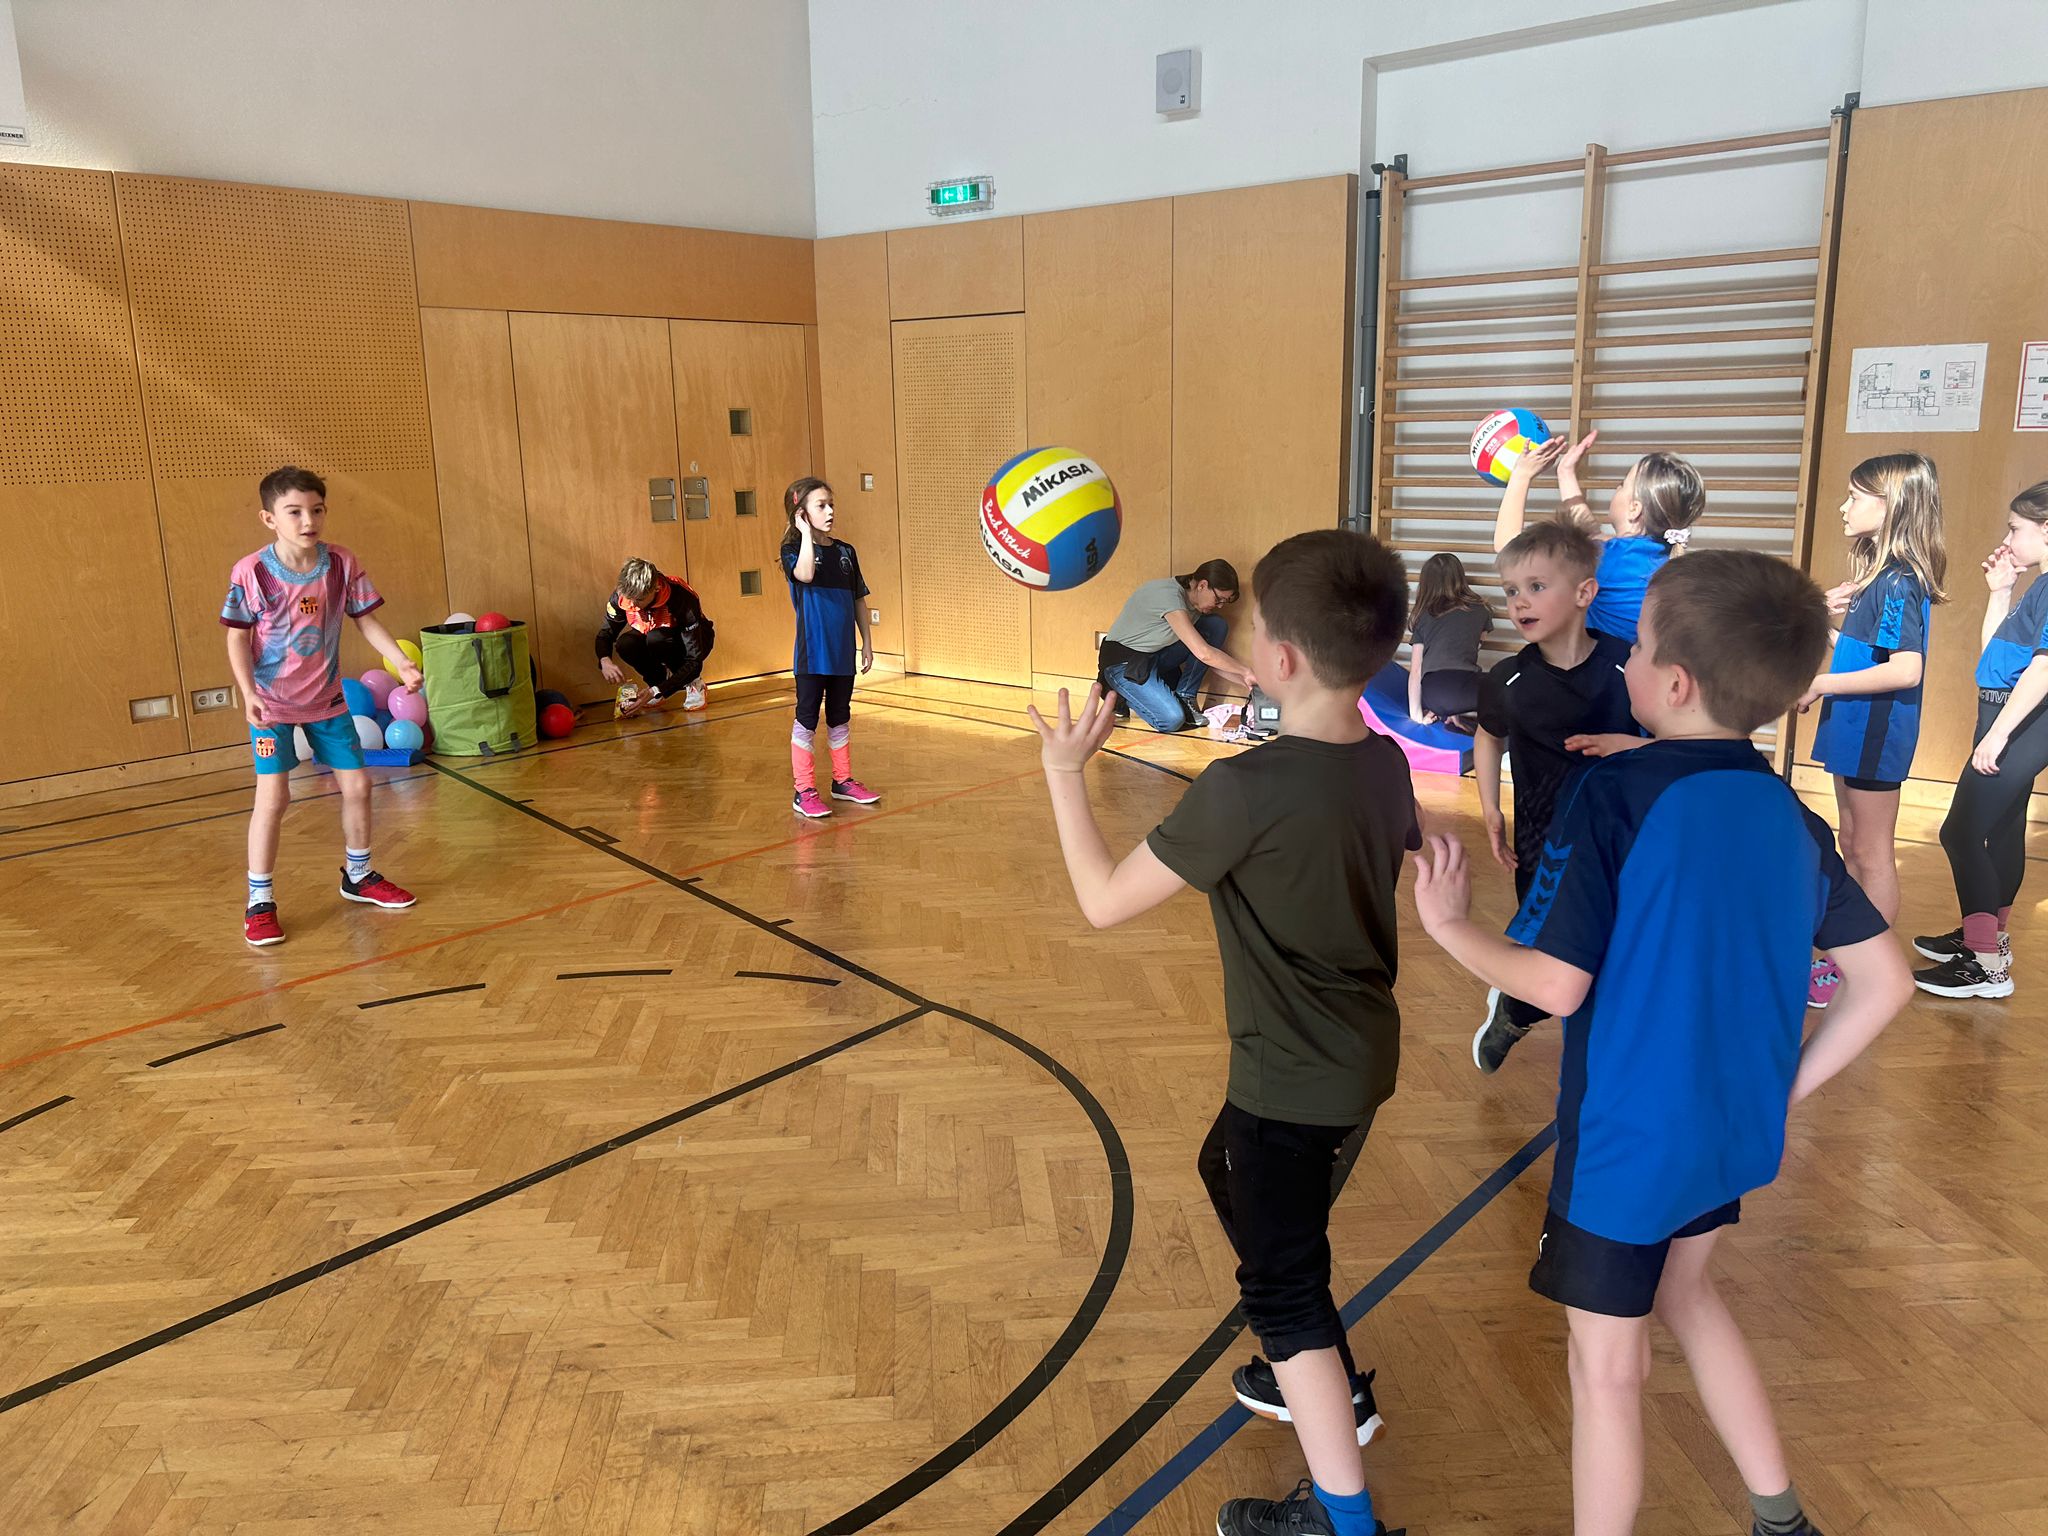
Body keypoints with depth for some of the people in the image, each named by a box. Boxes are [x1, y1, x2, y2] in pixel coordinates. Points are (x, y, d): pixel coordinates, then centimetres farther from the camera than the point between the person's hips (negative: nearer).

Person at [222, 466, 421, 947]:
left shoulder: (342, 566, -9)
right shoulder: (251, 573, -16)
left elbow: (366, 620, -1)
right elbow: (238, 638, -9)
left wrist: (400, 661, -14)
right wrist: (248, 693, -21)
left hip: (327, 698, 4)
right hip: (272, 703, -4)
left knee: (356, 785, 7)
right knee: (273, 797, -11)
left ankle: (357, 876, 30)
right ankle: (259, 901, 4)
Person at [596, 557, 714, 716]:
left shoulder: (683, 599, -35)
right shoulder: (621, 596, -23)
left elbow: (694, 660, -34)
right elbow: (605, 634, -10)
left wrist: (656, 691, -42)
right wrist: (605, 661, -35)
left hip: (695, 639, -4)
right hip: (651, 640, 4)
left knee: (656, 639, -37)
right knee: (625, 645, -30)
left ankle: (692, 683, -12)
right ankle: (660, 678, -2)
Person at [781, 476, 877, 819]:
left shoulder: (845, 551, 8)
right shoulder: (792, 549, -5)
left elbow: (858, 600, 13)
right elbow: (805, 574, -29)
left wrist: (867, 642, 11)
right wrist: (806, 533, -20)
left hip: (842, 652, 5)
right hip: (812, 652, -5)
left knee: (840, 717, 15)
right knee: (807, 719, -1)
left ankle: (843, 780, 26)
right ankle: (804, 791, 4)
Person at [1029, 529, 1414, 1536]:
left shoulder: (1244, 789, -28)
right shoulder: (1386, 764, -5)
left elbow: (1104, 900, -20)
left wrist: (1064, 770, -9)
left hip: (1293, 1081, -8)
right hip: (1363, 1058, 8)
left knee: (1283, 1280, 7)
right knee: (1230, 1174, 30)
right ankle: (1327, 1384, 45)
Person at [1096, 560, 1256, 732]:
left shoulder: (1194, 601, 1)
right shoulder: (1169, 595, -27)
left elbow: (1210, 659, 6)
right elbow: (1203, 653, -31)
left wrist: (1242, 679, -6)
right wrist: (1246, 671, -23)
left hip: (1155, 656, 9)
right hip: (1123, 663, -9)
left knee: (1216, 626, -4)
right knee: (1172, 719, -28)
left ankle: (1184, 699, -1)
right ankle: (1128, 699, 3)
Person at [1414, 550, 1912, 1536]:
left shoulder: (1613, 797, -20)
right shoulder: (1789, 816, 0)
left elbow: (1555, 984, -22)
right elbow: (1884, 983, 3)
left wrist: (1448, 924, -7)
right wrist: (1785, 1087, 10)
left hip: (1628, 1139, -7)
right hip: (1731, 1129, 7)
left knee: (1607, 1363, 10)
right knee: (1681, 1288, 30)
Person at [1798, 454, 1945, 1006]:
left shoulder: (1899, 582, -21)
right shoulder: (1878, 574, 9)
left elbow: (1906, 668, -29)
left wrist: (1823, 684, -23)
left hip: (1875, 736, -10)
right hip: (1855, 732, 10)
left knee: (1872, 856, 1)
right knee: (1853, 850, 18)